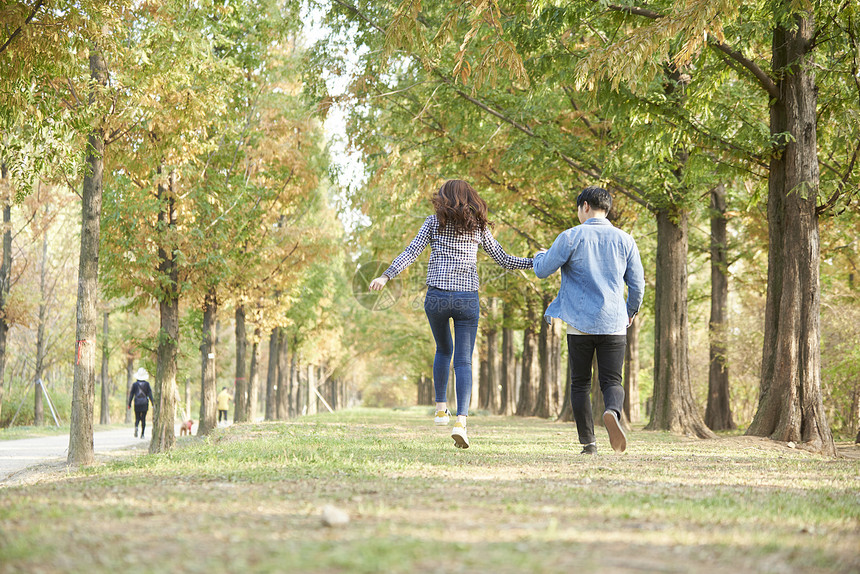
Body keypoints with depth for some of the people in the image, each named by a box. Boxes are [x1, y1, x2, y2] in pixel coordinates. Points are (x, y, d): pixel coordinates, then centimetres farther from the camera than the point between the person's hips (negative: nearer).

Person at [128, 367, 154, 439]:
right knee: (143, 418, 6)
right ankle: (142, 434, 4)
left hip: (137, 403, 0)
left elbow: (131, 394, 1)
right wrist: (153, 403, 1)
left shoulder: (135, 384, -1)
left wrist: (129, 404, 6)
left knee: (137, 418, 9)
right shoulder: (146, 384, -2)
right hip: (145, 403, 0)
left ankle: (136, 427, -23)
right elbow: (150, 394, -2)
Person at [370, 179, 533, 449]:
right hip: (467, 298, 0)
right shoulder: (478, 226, 8)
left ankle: (441, 408, 25)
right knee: (463, 361, 0)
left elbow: (411, 252, -5)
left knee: (443, 350, 25)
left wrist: (386, 276, -8)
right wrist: (537, 262, 23)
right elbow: (503, 259, 12)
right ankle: (461, 421, -17)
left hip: (436, 297, 0)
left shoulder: (435, 222, 5)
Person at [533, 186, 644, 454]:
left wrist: (541, 255, 25)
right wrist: (632, 311, 27)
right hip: (614, 324, 2)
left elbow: (542, 270, 1)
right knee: (612, 381, 3)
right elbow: (637, 283, 9)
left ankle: (588, 442, 7)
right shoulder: (624, 240, 5)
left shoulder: (570, 237, -4)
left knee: (580, 384, 10)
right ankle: (613, 412, -30)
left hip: (580, 324, -1)